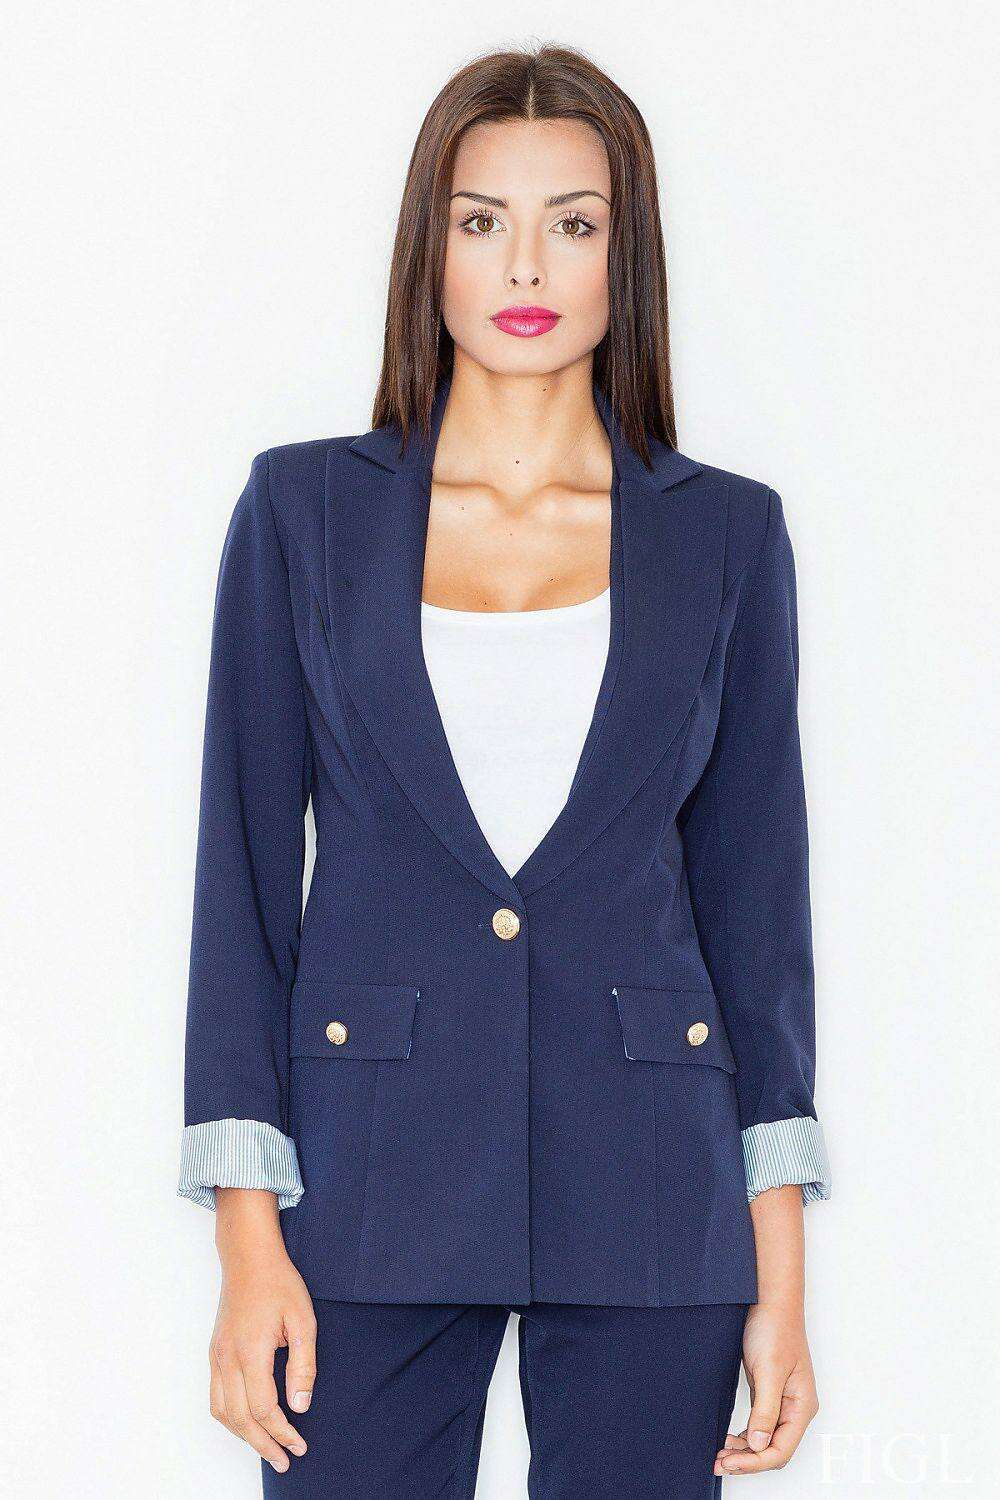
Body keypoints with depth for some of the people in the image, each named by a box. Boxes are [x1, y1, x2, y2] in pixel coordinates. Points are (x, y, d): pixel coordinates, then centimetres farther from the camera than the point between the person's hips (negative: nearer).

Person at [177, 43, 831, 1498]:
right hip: (372, 1179, 0)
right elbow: (243, 870, 2)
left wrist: (779, 1277, 2)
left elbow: (756, 890, 5)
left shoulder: (726, 532, 4)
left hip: (646, 1183, 1)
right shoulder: (304, 507, 2)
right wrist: (248, 1244, -5)